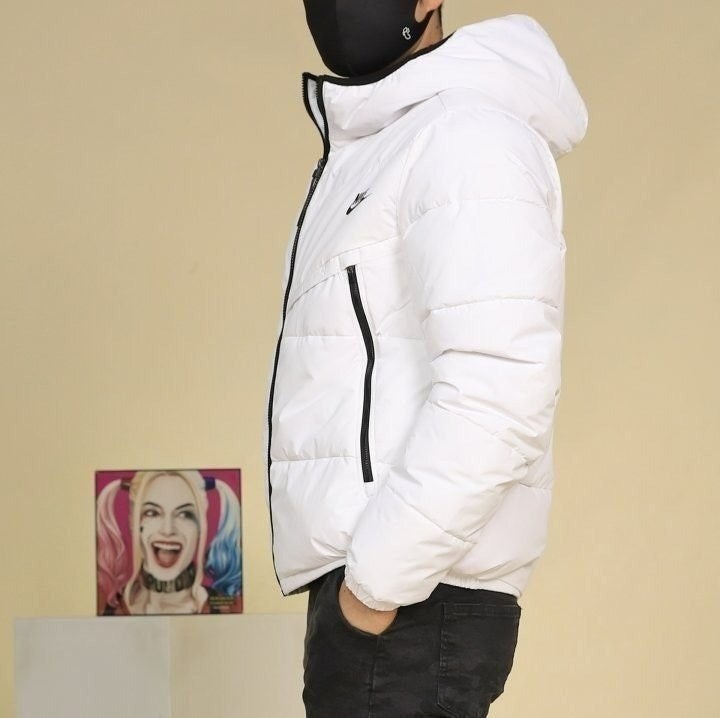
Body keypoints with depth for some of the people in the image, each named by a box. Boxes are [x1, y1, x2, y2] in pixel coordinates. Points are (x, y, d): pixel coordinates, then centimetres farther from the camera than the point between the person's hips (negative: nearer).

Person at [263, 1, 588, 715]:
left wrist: (374, 582, -19)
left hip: (410, 601, -10)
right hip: (366, 580, 10)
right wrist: (368, 576, 14)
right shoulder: (370, 152, 22)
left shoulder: (464, 133, -10)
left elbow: (497, 395, -21)